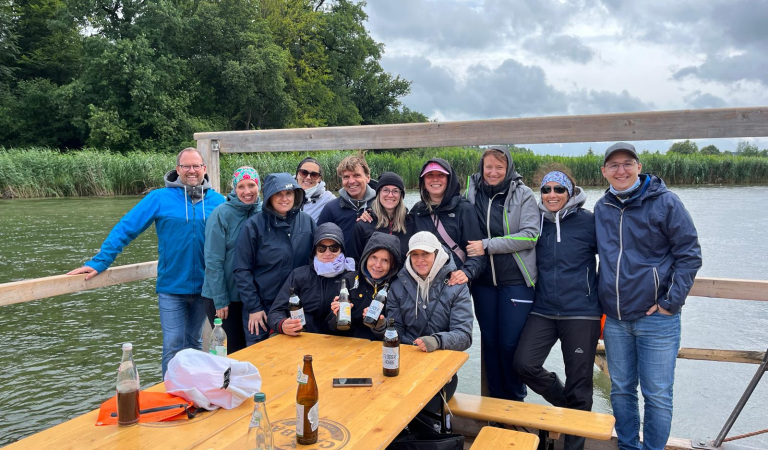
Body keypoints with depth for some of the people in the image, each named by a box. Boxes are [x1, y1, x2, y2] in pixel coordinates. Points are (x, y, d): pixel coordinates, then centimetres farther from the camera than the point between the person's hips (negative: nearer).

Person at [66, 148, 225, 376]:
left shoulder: (217, 201, 0)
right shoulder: (160, 198, -5)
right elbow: (124, 229, -5)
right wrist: (99, 262, -10)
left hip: (204, 288, 3)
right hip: (171, 288, -2)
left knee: (194, 343, 18)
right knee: (173, 346, -1)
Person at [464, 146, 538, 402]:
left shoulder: (522, 194, -4)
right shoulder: (472, 193, 4)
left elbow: (530, 235, -13)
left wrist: (487, 245, -18)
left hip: (516, 280, -3)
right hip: (483, 281, 3)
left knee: (510, 343, -1)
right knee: (489, 340, 11)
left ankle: (516, 400, 21)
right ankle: (495, 399, 28)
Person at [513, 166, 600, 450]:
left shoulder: (588, 221, -4)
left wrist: (598, 294, 3)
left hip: (581, 313, -3)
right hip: (543, 311, 3)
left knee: (579, 384, 5)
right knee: (524, 364, -11)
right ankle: (564, 402, 19)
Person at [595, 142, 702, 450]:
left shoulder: (665, 202, -7)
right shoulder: (602, 208, 6)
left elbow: (689, 255, -6)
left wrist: (671, 302, -12)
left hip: (656, 318, -4)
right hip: (614, 320, 5)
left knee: (657, 395, 3)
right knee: (621, 390, 14)